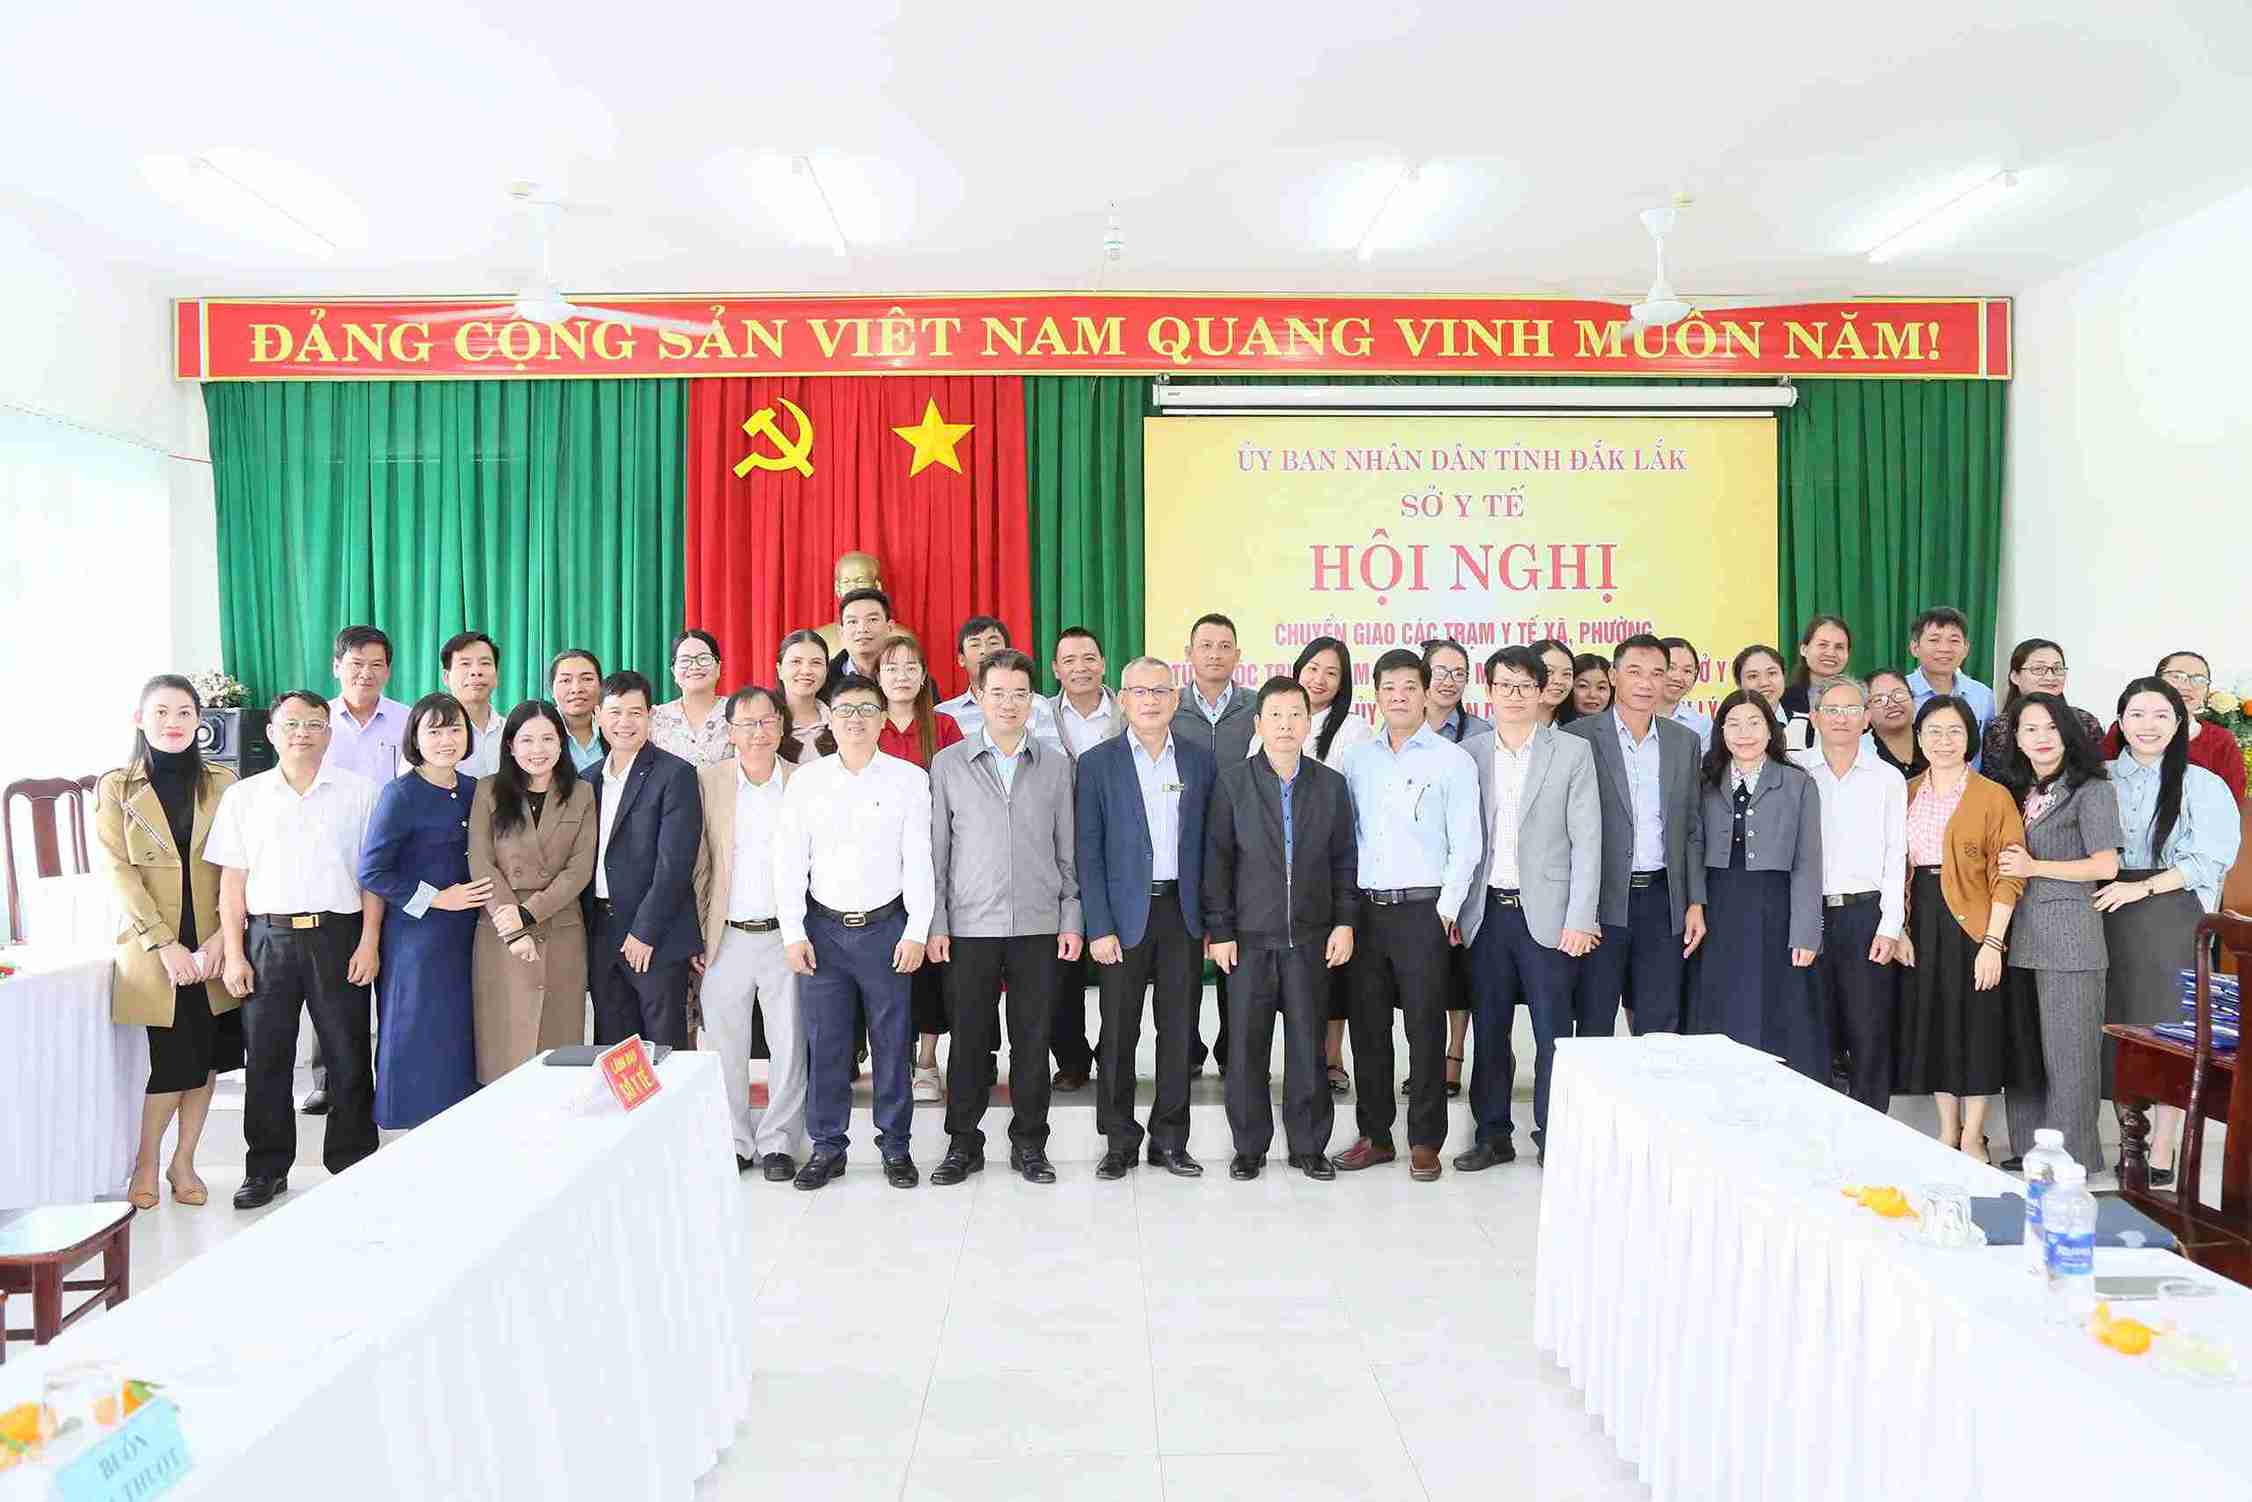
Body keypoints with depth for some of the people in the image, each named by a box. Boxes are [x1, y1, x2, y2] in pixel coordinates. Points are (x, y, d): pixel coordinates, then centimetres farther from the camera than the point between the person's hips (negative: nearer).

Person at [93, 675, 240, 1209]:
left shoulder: (221, 783, 6)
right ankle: (146, 1163, 21)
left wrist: (223, 937, -11)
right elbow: (117, 870, -6)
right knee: (175, 1063, -2)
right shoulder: (115, 787, 1)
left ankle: (183, 1161, 24)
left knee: (207, 1062, 7)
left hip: (213, 947, 2)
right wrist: (164, 944, -14)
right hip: (152, 946, -2)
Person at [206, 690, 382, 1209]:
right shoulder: (243, 796, 9)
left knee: (348, 1057, 2)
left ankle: (352, 1165, 15)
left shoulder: (357, 791, 5)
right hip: (268, 937, 1)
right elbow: (233, 880, 7)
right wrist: (233, 954, 0)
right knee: (266, 1058, 5)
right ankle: (267, 1168, 19)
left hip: (338, 934, -1)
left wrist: (369, 942, -4)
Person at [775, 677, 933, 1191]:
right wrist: (793, 932, -3)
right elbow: (790, 860, 3)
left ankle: (896, 1146, 19)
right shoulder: (805, 780, 4)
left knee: (891, 1041, 5)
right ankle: (826, 1147, 19)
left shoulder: (910, 779, 0)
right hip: (823, 927, 1)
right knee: (824, 1043, 6)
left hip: (886, 925, -1)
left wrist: (916, 931, -7)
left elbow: (919, 860, -2)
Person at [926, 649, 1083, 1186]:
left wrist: (1071, 920, 2)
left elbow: (1068, 851, 8)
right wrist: (935, 924, -1)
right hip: (970, 926, -1)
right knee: (969, 1040, 5)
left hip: (1039, 926, 1)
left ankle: (1029, 1143, 19)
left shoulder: (1056, 765, 7)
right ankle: (963, 1143, 19)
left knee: (1032, 1041, 6)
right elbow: (937, 852, 4)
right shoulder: (948, 764, 4)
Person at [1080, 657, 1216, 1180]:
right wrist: (1099, 927, -10)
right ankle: (1119, 1142, 18)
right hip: (1125, 913, -2)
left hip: (1184, 912, 2)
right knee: (1119, 1033, 5)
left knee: (1178, 1031, 7)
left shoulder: (1200, 761, 7)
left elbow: (1209, 844, 8)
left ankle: (1170, 1140, 20)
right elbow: (1088, 852, -4)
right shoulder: (1098, 763, -1)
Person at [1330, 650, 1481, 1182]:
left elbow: (1465, 845, -3)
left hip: (1424, 910, -4)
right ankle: (1374, 1135, 21)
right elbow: (1345, 836, 12)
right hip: (1365, 910, 4)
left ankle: (1425, 1141, 13)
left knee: (1425, 1029, 1)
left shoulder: (1452, 760, -1)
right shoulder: (1357, 759, 11)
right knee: (1367, 1027, 8)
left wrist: (1446, 912, -8)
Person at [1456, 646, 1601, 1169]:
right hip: (1486, 912, 3)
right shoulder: (1470, 756, 7)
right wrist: (1454, 909, 2)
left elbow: (1586, 840, -3)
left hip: (1545, 912, -2)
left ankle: (1553, 1138, 16)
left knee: (1552, 1033, 3)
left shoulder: (1572, 752, 0)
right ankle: (1493, 1136, 21)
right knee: (1489, 1031, 9)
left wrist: (1580, 918, -9)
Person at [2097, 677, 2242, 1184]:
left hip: (2170, 915, -3)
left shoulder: (2200, 784, -2)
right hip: (2109, 913, 3)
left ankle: (2161, 1154, 7)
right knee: (2117, 1023, 6)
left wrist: (2141, 888, -14)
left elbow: (2209, 858, -8)